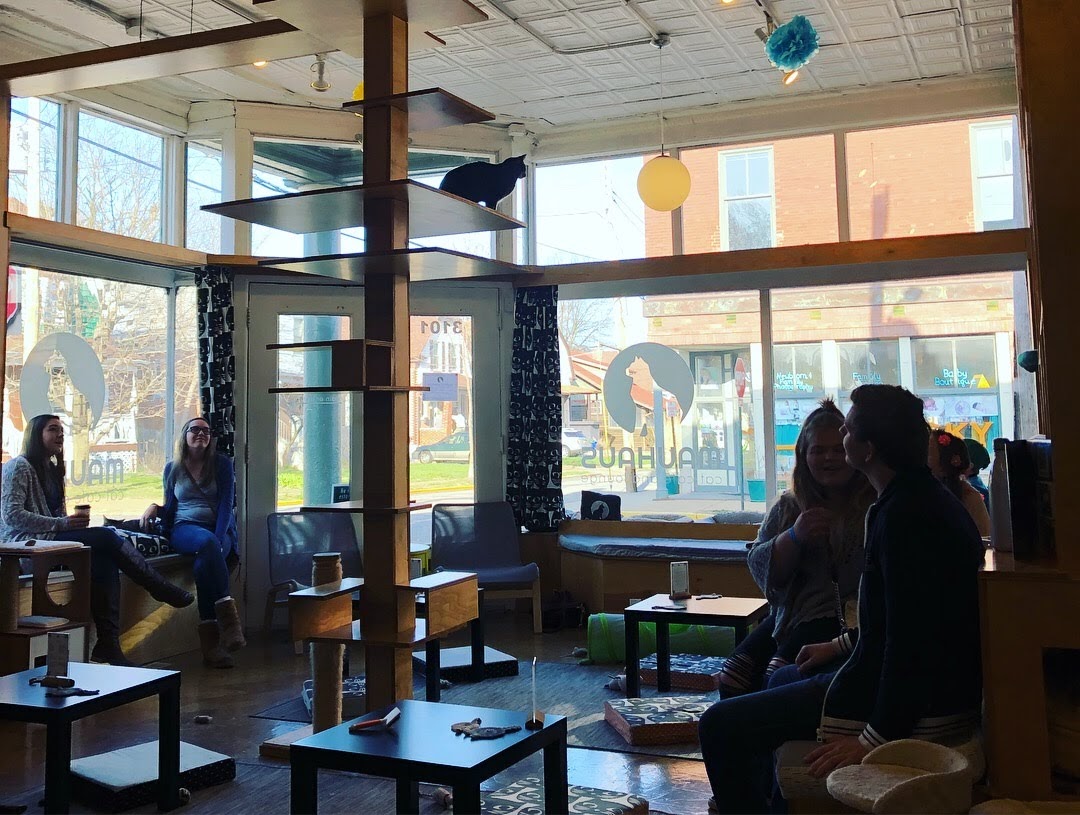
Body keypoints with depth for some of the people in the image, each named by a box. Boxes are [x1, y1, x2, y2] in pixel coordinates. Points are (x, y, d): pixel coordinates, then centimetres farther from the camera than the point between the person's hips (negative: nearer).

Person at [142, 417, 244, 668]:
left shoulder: (222, 464, 9)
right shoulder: (173, 468, 15)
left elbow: (226, 505, -1)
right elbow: (171, 509, 19)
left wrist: (218, 539, -16)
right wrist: (155, 508, -5)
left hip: (219, 530, 0)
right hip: (184, 528, 0)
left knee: (204, 561, -37)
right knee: (206, 543, -38)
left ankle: (210, 642, -39)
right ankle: (227, 616, -42)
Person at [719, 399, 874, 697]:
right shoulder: (788, 508, 13)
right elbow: (759, 568, 6)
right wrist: (793, 538, -10)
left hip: (850, 617, -5)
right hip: (792, 614, 5)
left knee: (780, 673, -26)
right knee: (734, 672, -14)